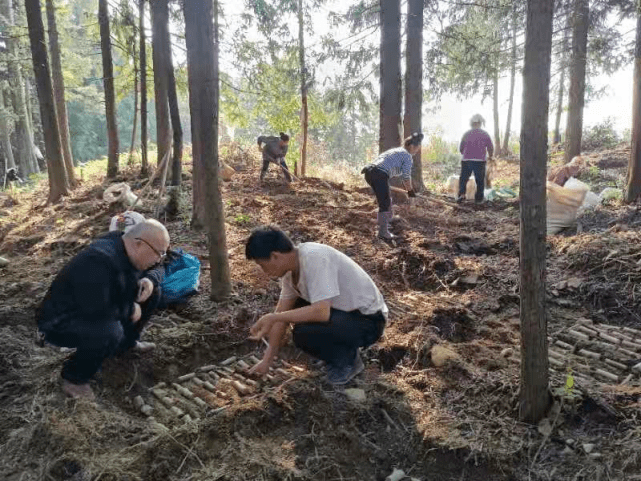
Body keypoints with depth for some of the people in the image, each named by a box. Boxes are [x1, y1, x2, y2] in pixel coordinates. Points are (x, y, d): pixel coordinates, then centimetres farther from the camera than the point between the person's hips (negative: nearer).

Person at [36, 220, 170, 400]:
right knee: (110, 332, -37)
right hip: (60, 323, -8)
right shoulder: (99, 260, -35)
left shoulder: (129, 251, -8)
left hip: (93, 309, 8)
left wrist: (149, 281, -13)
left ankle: (126, 343, 18)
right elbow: (95, 310, -38)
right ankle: (73, 378, -9)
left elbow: (156, 269, 11)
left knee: (150, 294, -1)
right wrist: (130, 310, -21)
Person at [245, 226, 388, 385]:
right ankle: (339, 350, 14)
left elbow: (322, 312, -35)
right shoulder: (292, 265, -1)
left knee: (304, 333, -28)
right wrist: (267, 360, 4)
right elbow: (282, 312, 4)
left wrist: (271, 318, -26)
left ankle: (347, 359, 0)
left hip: (368, 320, -9)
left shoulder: (314, 258, -28)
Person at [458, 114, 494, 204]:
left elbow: (461, 149, 8)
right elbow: (490, 148, 1)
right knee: (480, 181, 10)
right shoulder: (485, 134, -1)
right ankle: (479, 199, 12)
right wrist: (490, 156, 23)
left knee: (463, 179, 11)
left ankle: (461, 194, -9)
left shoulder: (466, 134, 2)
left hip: (466, 160, 1)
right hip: (480, 161, -1)